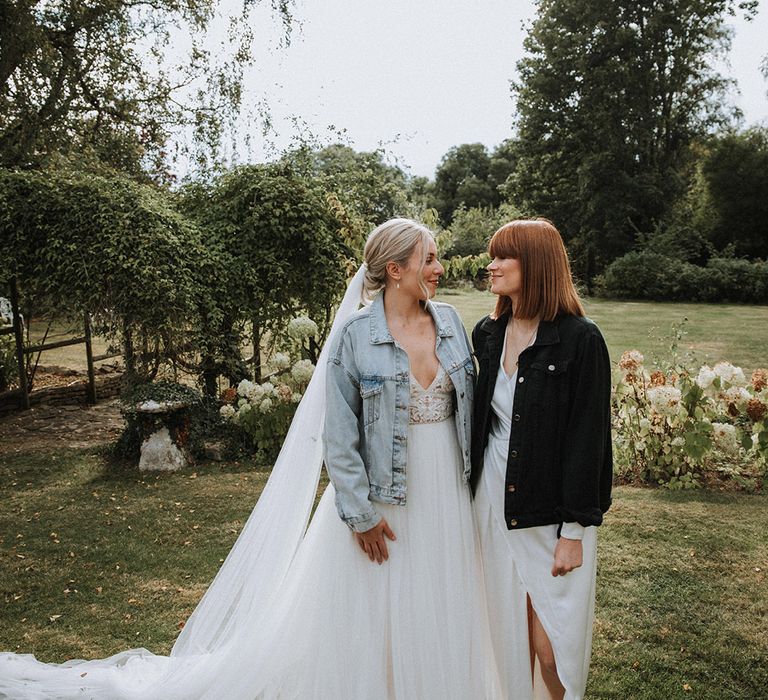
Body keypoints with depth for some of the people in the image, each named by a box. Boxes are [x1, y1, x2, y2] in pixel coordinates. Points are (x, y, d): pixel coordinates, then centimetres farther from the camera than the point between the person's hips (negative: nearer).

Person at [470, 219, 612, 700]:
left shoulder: (580, 339, -13)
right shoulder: (487, 334, 5)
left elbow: (588, 438, -14)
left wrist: (573, 530, -14)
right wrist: (472, 493, 11)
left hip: (550, 510, -5)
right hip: (494, 502, 5)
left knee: (551, 643, 3)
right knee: (507, 629, 16)